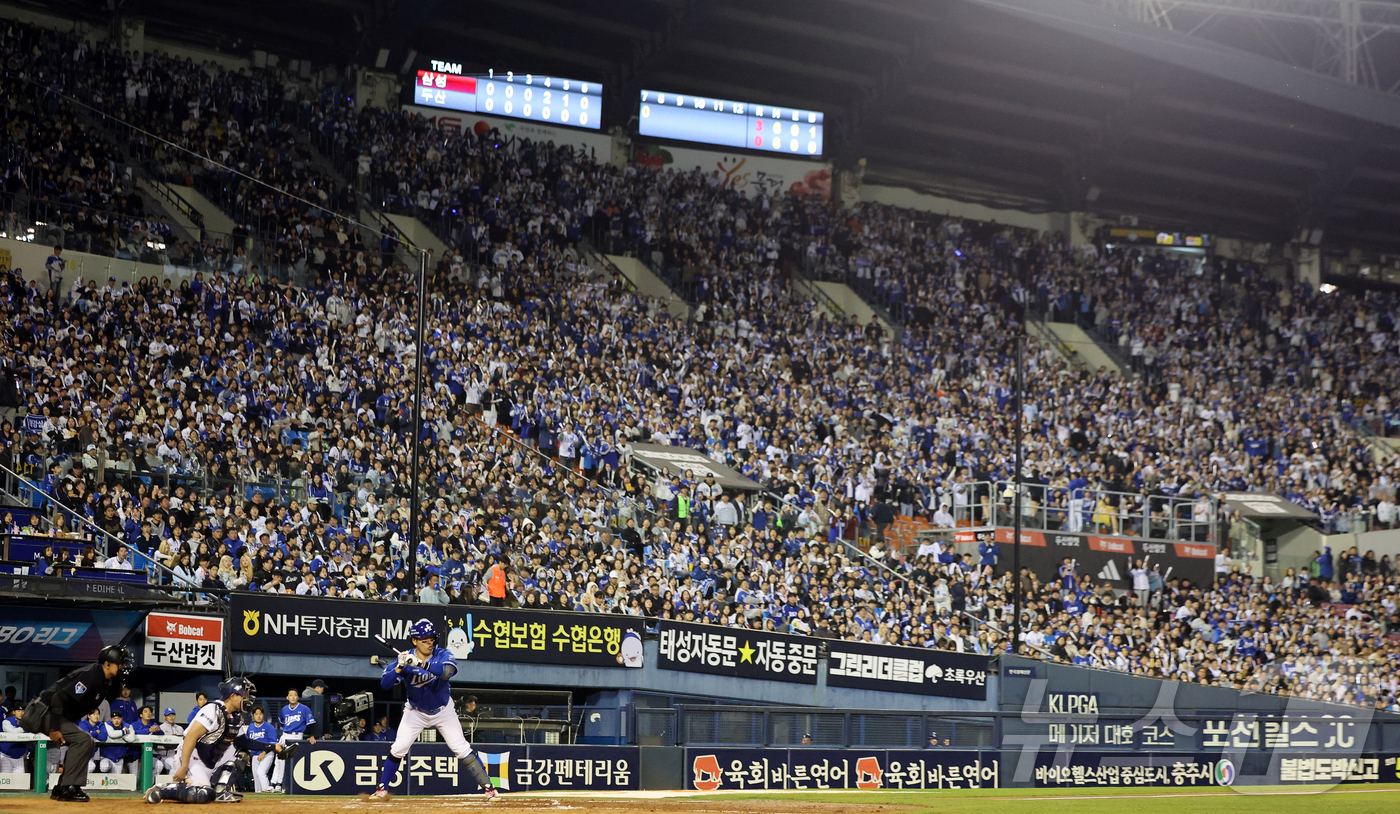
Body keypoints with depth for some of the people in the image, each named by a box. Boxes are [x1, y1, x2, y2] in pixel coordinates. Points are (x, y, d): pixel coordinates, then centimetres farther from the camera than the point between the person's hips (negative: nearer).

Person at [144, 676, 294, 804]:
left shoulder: (235, 717, 9)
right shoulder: (214, 710, -18)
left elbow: (243, 742, 10)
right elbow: (191, 736, -24)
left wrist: (273, 747, 2)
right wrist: (184, 767, -28)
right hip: (194, 761, -9)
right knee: (203, 795, -30)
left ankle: (221, 791, 2)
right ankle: (160, 790, -12)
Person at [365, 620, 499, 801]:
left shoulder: (442, 655, -20)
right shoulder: (405, 659, -17)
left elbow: (448, 671, -42)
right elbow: (385, 683, -24)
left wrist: (422, 664, -50)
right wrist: (400, 667, -41)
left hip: (443, 710, -1)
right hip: (415, 711, 1)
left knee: (462, 749, -7)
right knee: (398, 749, -6)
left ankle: (488, 787, -2)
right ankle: (382, 789, 8)